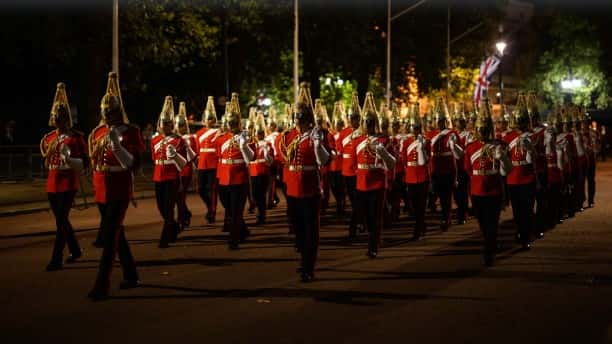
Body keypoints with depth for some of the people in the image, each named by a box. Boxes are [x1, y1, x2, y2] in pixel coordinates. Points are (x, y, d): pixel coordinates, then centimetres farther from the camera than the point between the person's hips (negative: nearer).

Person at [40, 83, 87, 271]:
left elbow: (84, 162, -8)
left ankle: (56, 259, -8)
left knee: (61, 220, -10)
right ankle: (75, 250, 32)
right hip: (52, 184, 6)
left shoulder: (76, 137, -7)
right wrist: (48, 152, -2)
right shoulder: (48, 138, 10)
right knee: (62, 220, 15)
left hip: (69, 184, -6)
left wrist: (69, 159, -24)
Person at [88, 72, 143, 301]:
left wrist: (116, 143, -25)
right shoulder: (98, 132, 10)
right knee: (117, 233, 15)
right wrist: (98, 149, 0)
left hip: (120, 190, -7)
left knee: (110, 235, -12)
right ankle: (131, 276, 29)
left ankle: (102, 286, -12)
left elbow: (133, 165, -17)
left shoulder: (131, 132, -8)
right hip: (104, 190, 7)